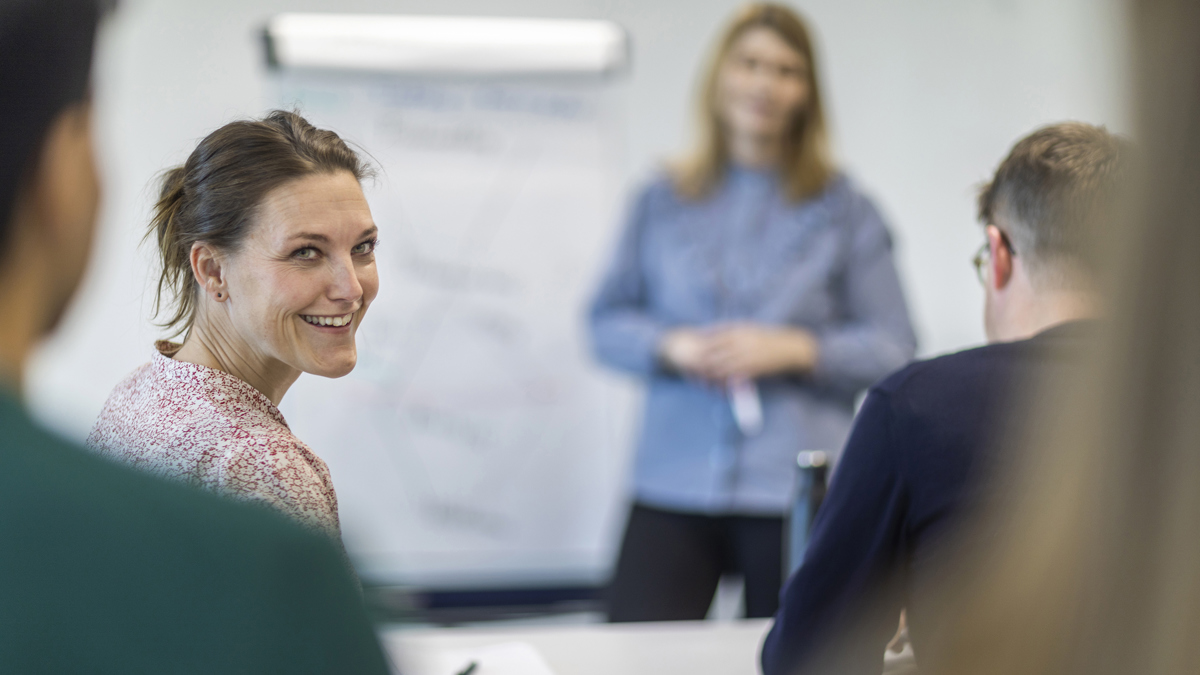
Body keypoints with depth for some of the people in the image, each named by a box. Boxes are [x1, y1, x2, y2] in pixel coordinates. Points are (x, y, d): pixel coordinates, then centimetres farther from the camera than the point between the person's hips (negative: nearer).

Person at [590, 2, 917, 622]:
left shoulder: (842, 210, 6)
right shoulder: (663, 201, 12)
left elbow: (893, 349, 2)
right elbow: (606, 322, 14)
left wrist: (793, 349, -12)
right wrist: (671, 347, -6)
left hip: (795, 494, -1)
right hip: (672, 484, 1)